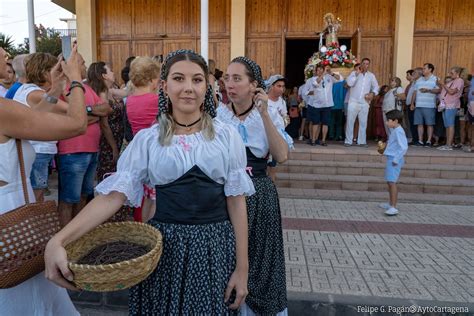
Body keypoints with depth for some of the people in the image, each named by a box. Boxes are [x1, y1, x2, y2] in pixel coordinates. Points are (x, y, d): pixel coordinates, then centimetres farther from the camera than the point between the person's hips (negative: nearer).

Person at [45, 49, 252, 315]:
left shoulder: (227, 136, -2)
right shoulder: (147, 139, -1)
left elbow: (236, 201, -2)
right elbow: (114, 194, -9)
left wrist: (242, 268, -2)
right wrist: (58, 241, -22)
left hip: (215, 245, 0)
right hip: (163, 244, 0)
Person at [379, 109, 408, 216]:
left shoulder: (398, 131, -16)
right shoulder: (395, 130, 15)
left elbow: (404, 147, -23)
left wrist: (396, 159, -22)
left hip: (394, 160, -11)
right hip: (391, 158, 11)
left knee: (392, 182, -15)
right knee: (389, 182, 17)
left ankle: (393, 207, -17)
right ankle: (391, 204, 29)